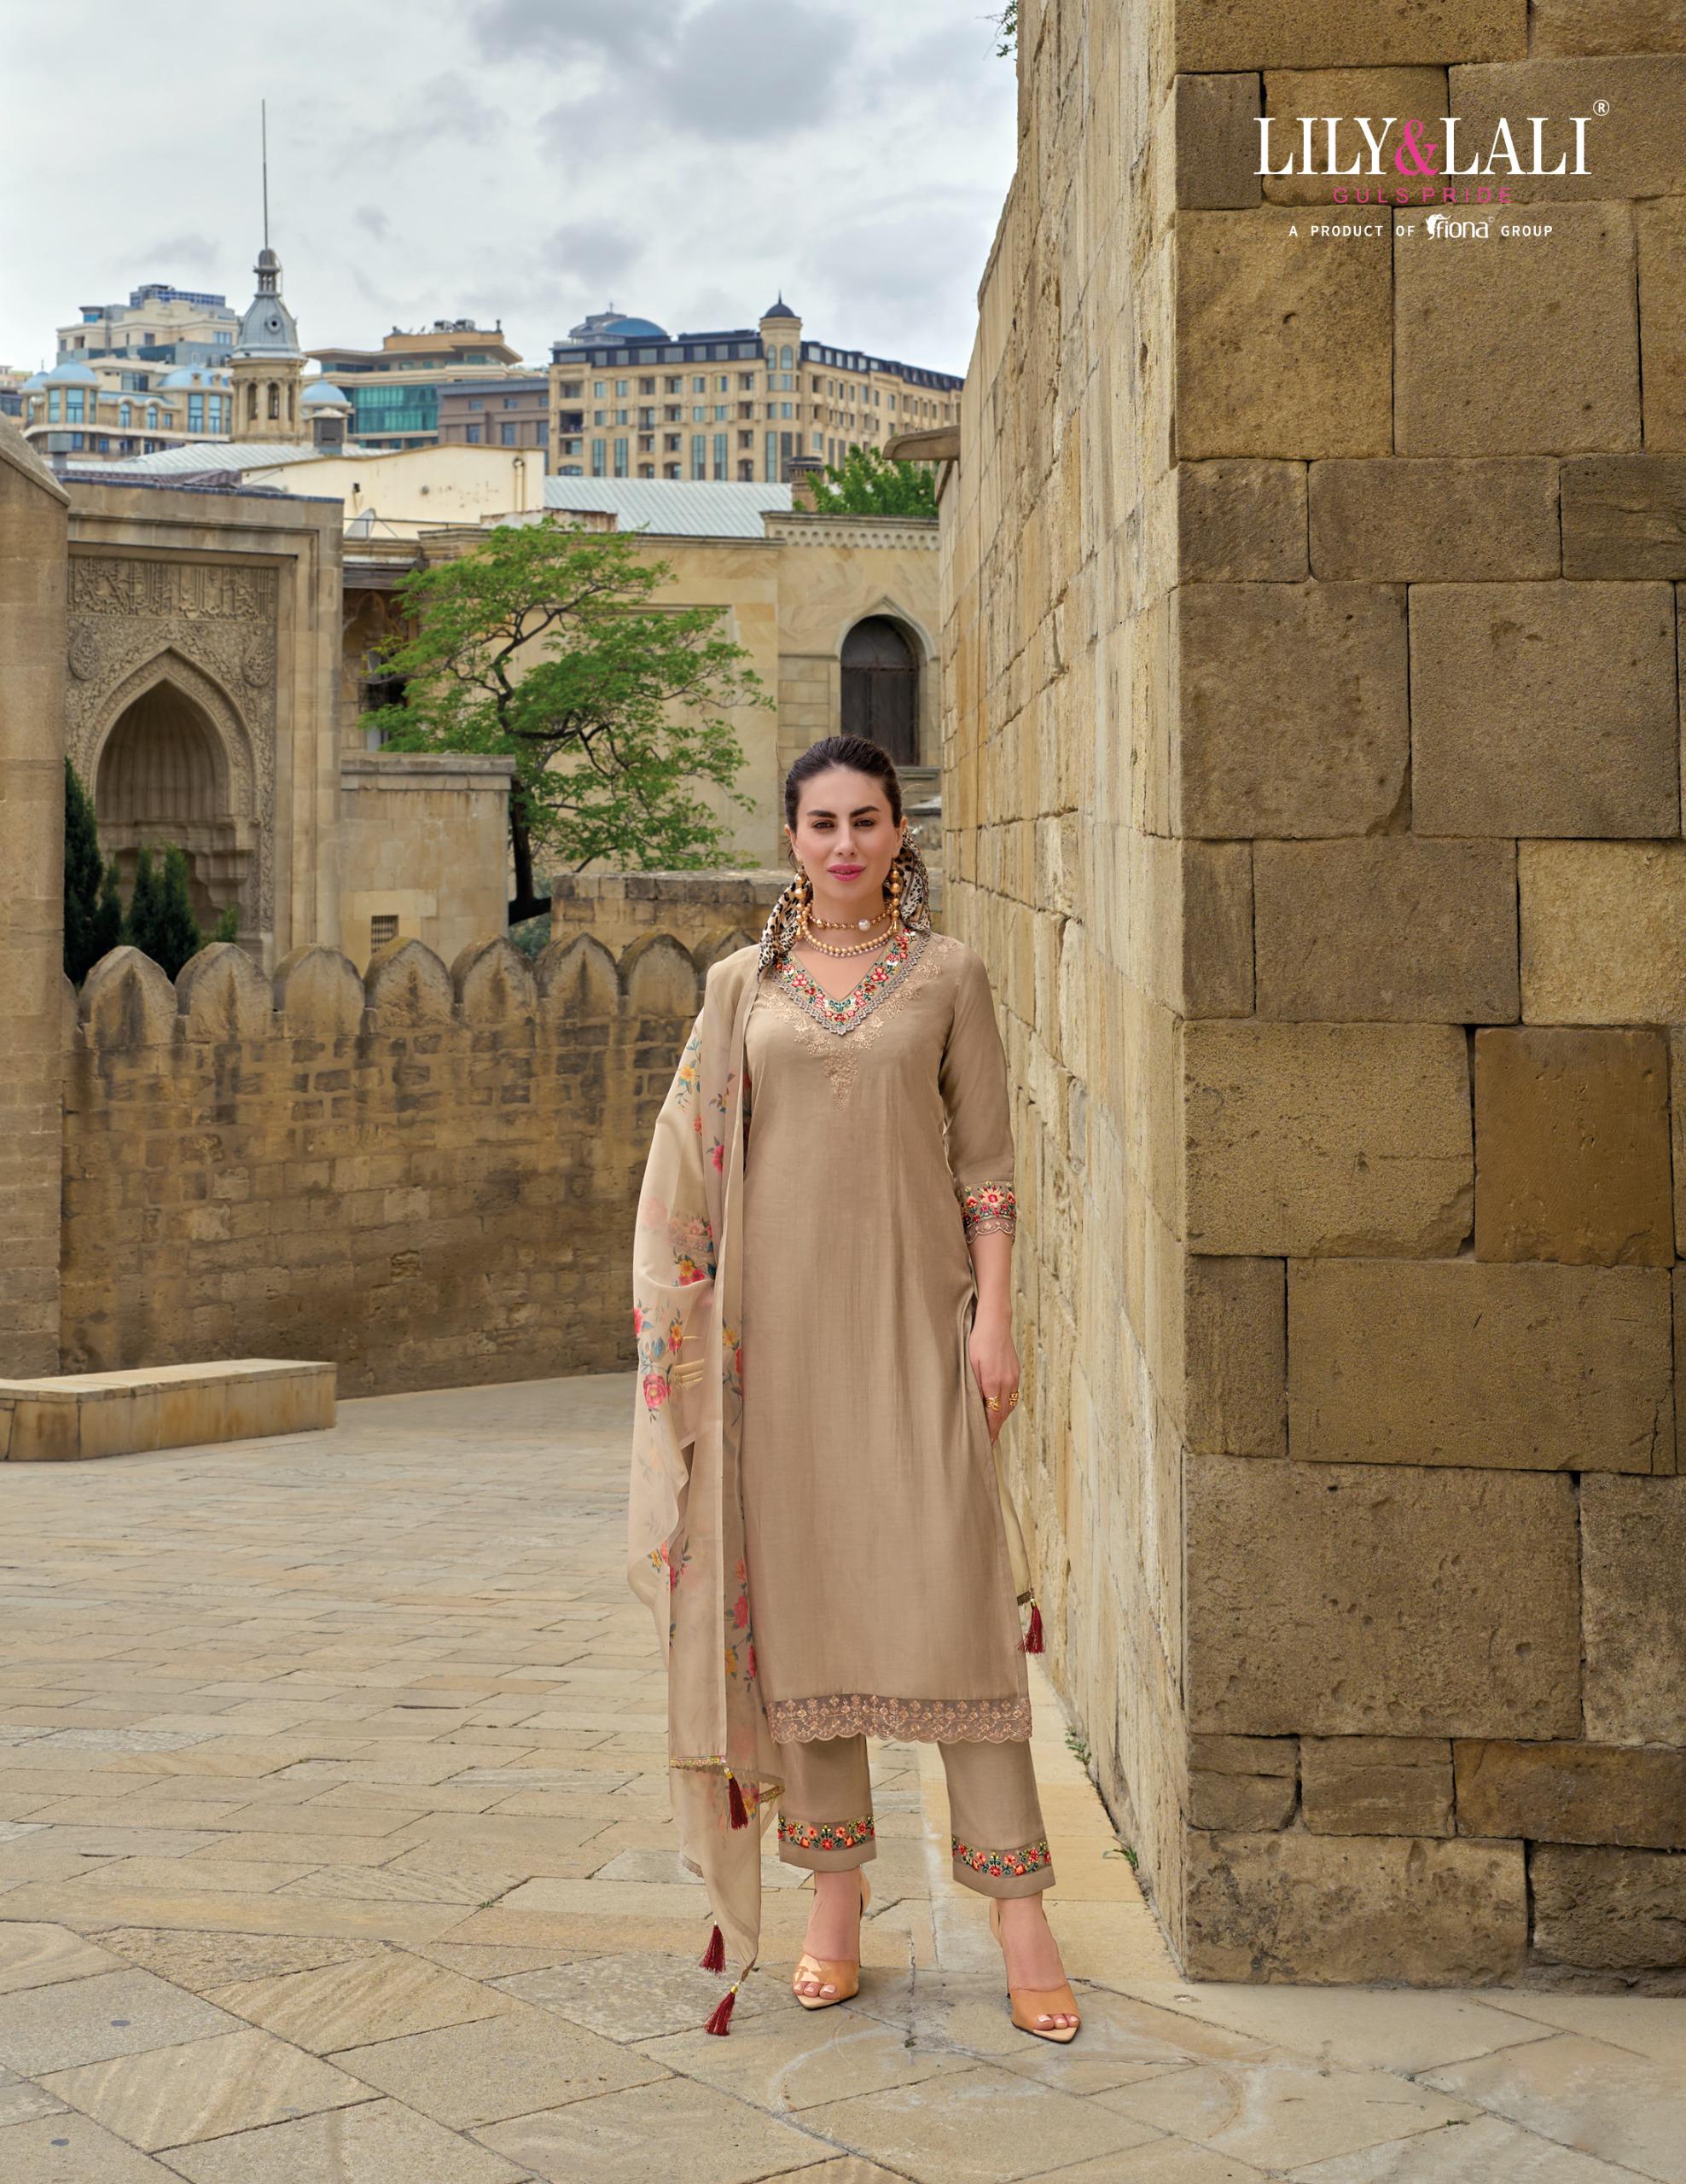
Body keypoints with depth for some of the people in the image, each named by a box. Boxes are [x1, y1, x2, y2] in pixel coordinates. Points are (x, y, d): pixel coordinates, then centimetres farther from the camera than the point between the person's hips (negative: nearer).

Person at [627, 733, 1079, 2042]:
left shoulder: (948, 975, 6)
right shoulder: (742, 985, 9)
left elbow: (986, 1161, 4)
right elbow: (696, 1170, 10)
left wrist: (994, 1318, -5)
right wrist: (700, 1332, 3)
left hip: (909, 1313, -2)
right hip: (779, 1319, 2)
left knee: (949, 1588, -8)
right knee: (798, 1594, 4)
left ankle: (1017, 1901, -2)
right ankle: (836, 1896, 14)